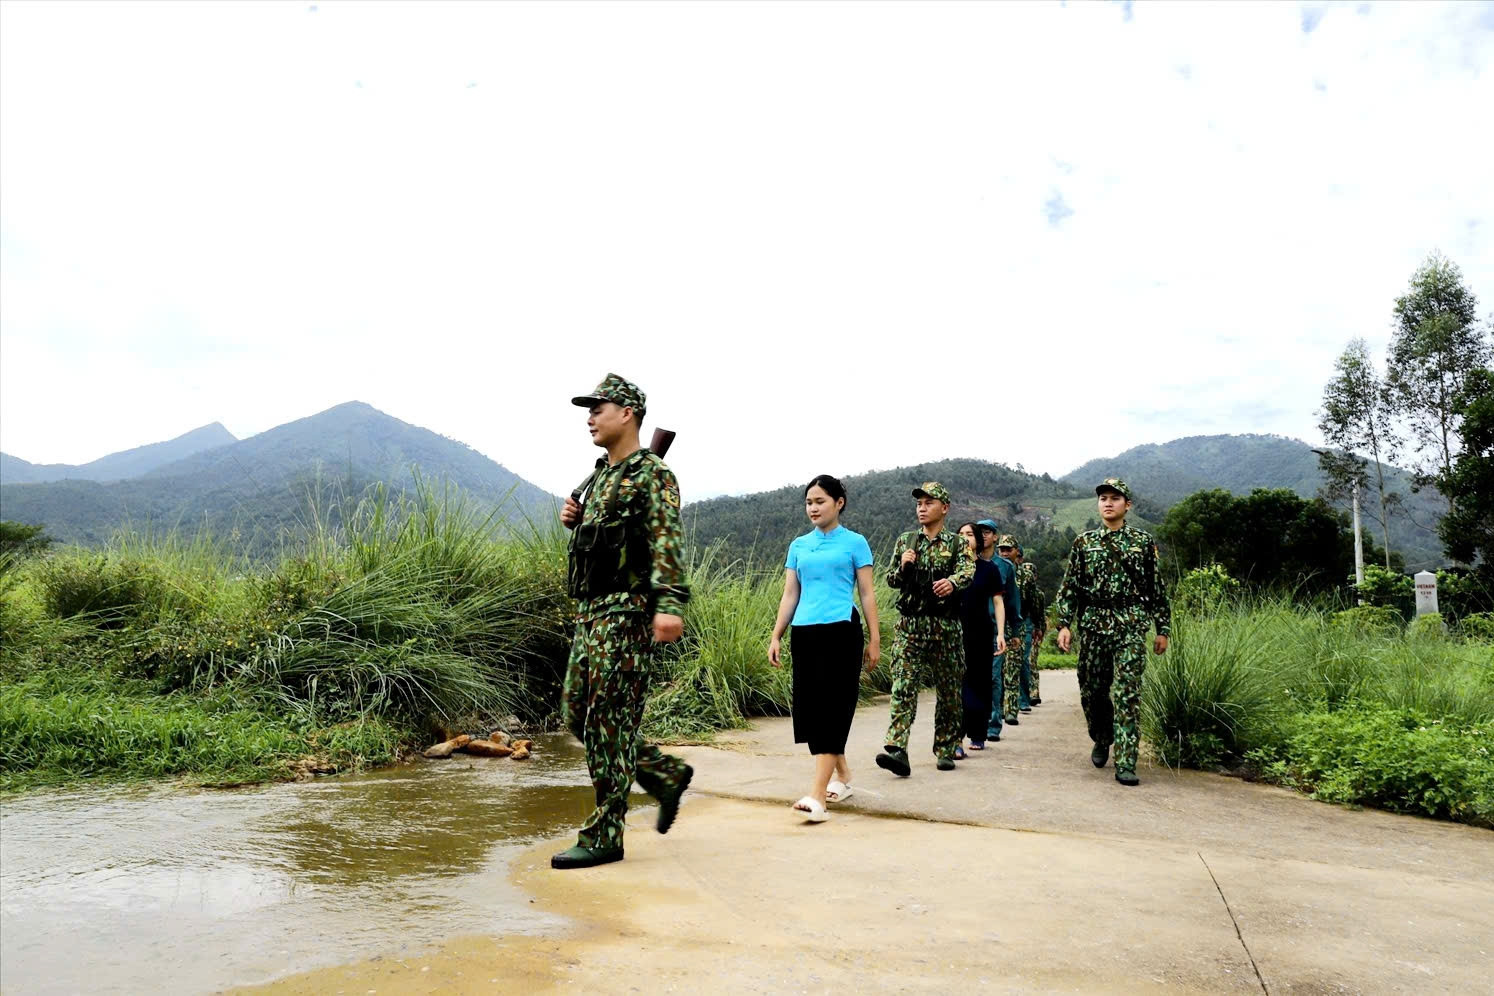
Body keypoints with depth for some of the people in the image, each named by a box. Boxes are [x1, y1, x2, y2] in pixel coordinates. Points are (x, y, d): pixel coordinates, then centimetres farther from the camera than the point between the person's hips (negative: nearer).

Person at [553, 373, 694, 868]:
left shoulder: (653, 474, -9)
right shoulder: (599, 476, 19)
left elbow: (666, 540, -22)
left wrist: (669, 603, -34)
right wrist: (573, 519, 7)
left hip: (627, 610, -10)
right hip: (590, 609, 10)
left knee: (610, 721, -5)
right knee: (578, 714, 12)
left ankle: (603, 836, 5)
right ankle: (668, 774, 25)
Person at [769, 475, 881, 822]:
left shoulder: (854, 543, 3)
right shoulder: (798, 546, 14)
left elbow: (868, 594, 3)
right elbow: (790, 595, 15)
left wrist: (875, 640, 0)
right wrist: (776, 637, 9)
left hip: (840, 631, -5)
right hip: (804, 633, 5)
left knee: (831, 708, -10)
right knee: (811, 708, 8)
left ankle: (817, 796, -14)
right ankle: (843, 777, 26)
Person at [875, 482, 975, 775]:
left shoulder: (957, 544, 4)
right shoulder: (905, 541, 12)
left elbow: (967, 572, -15)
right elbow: (891, 580, 13)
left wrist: (952, 581, -38)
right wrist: (903, 568, -9)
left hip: (945, 626, -1)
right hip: (909, 624, 1)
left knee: (948, 690, 7)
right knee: (903, 687, -11)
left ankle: (945, 751, 20)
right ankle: (897, 750, -19)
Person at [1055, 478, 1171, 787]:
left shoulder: (1143, 543, 7)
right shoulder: (1083, 543, 9)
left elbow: (1157, 589, 9)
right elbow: (1069, 587, 7)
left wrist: (1162, 629, 6)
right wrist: (1065, 624, -2)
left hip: (1131, 626, -2)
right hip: (1092, 625, 2)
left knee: (1127, 694, -8)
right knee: (1092, 691, 8)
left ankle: (1125, 763, -7)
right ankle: (1102, 740, 34)